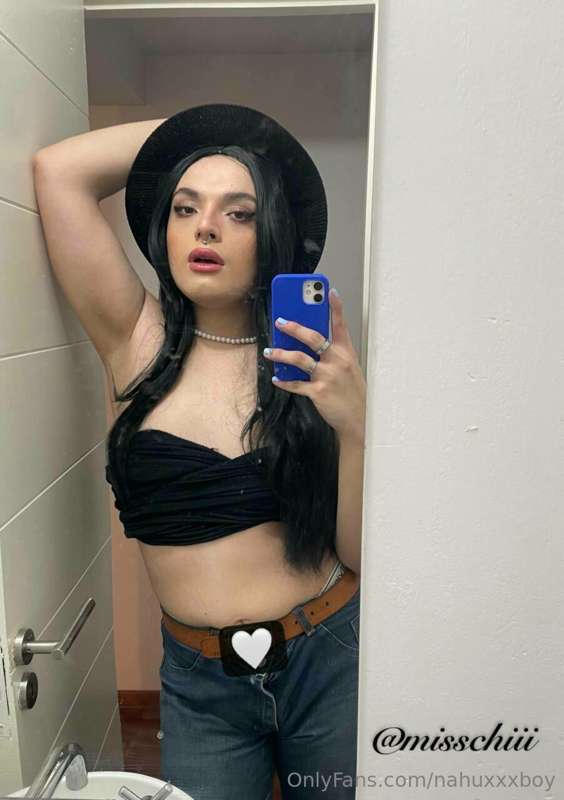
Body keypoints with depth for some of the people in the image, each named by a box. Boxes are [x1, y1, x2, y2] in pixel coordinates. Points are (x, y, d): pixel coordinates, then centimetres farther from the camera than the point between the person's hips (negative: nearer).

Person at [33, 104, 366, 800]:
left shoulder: (309, 362, -8)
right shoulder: (140, 342, -6)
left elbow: (360, 554, -9)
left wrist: (354, 422, -24)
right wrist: (194, 134, 1)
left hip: (330, 663, 1)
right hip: (200, 683, 0)